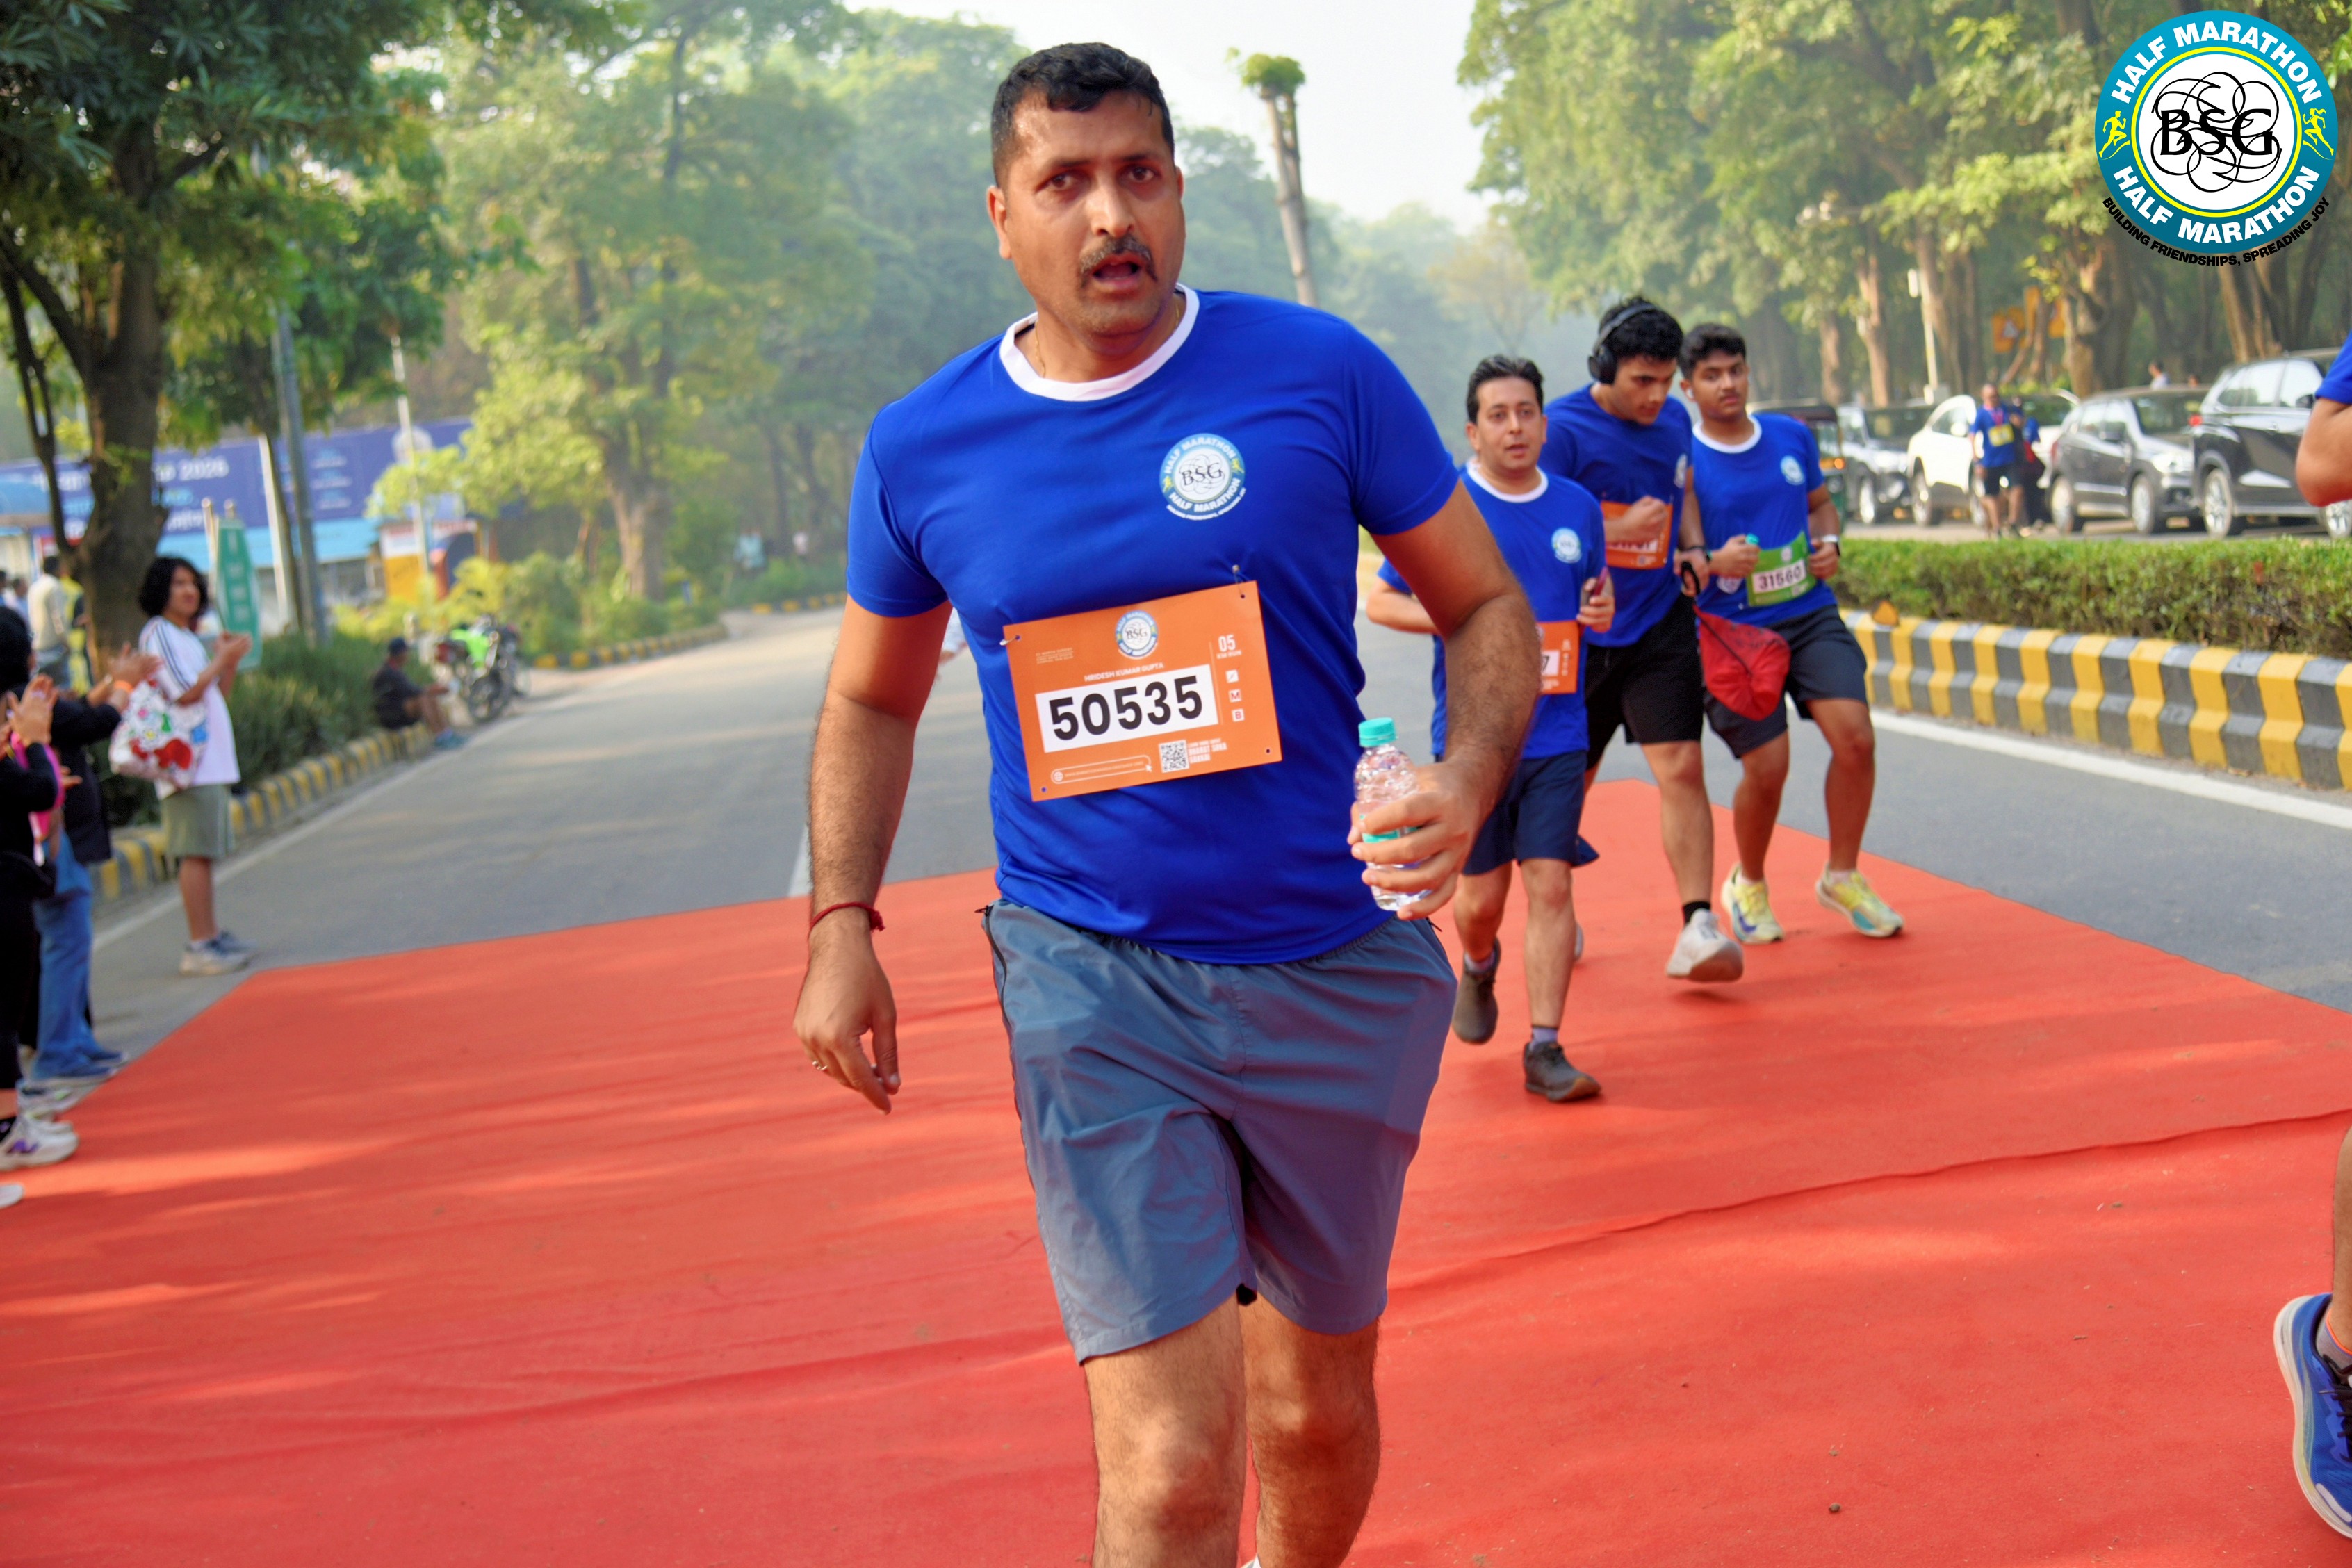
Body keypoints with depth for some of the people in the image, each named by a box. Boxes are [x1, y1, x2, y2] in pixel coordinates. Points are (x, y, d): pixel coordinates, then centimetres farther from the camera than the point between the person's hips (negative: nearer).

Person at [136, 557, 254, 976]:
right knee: (196, 852, -10)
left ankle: (211, 935, 20)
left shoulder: (189, 638, 20)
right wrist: (222, 659, -9)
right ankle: (199, 946, -10)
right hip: (188, 761, -10)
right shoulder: (158, 634, -9)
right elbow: (186, 693, -18)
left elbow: (217, 695, 21)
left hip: (211, 761, 10)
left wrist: (230, 661, 7)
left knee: (205, 851, 14)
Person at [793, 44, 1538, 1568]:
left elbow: (1487, 603, 3)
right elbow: (872, 701, 14)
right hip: (1092, 981, -1)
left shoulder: (1319, 372, -5)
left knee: (1318, 1408, 17)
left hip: (1338, 965, 1)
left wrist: (1468, 782, -16)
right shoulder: (920, 448, -1)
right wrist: (842, 925, 3)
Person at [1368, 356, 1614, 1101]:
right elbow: (1381, 601, -1)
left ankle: (1544, 1049, -1)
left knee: (1551, 885, -6)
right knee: (1482, 895, 6)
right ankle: (1478, 968, 42)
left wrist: (1601, 609, -3)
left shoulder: (1578, 507, 7)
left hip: (1557, 735, 2)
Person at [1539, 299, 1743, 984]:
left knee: (1681, 768, -12)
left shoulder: (1675, 419, 5)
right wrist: (1617, 531, -23)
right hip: (1580, 633, -3)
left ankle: (1697, 927, -13)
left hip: (1661, 625, 3)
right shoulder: (1562, 428, -13)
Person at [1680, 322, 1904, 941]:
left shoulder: (1793, 437, 8)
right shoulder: (1683, 462, -6)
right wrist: (1715, 563, -22)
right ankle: (1748, 886, 21)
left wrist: (1828, 542, 4)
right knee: (1767, 767, -9)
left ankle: (1842, 877, 10)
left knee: (1856, 738, -12)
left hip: (1811, 616, 4)